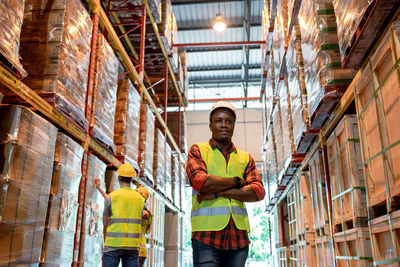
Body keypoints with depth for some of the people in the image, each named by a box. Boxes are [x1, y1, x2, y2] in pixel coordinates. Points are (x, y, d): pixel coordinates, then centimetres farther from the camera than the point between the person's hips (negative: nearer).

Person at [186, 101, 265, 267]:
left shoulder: (245, 158, 16)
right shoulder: (198, 150, 8)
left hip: (239, 235, 3)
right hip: (207, 234, -3)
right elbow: (199, 181, -11)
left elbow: (258, 192, 1)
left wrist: (218, 192, -9)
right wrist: (236, 181, -2)